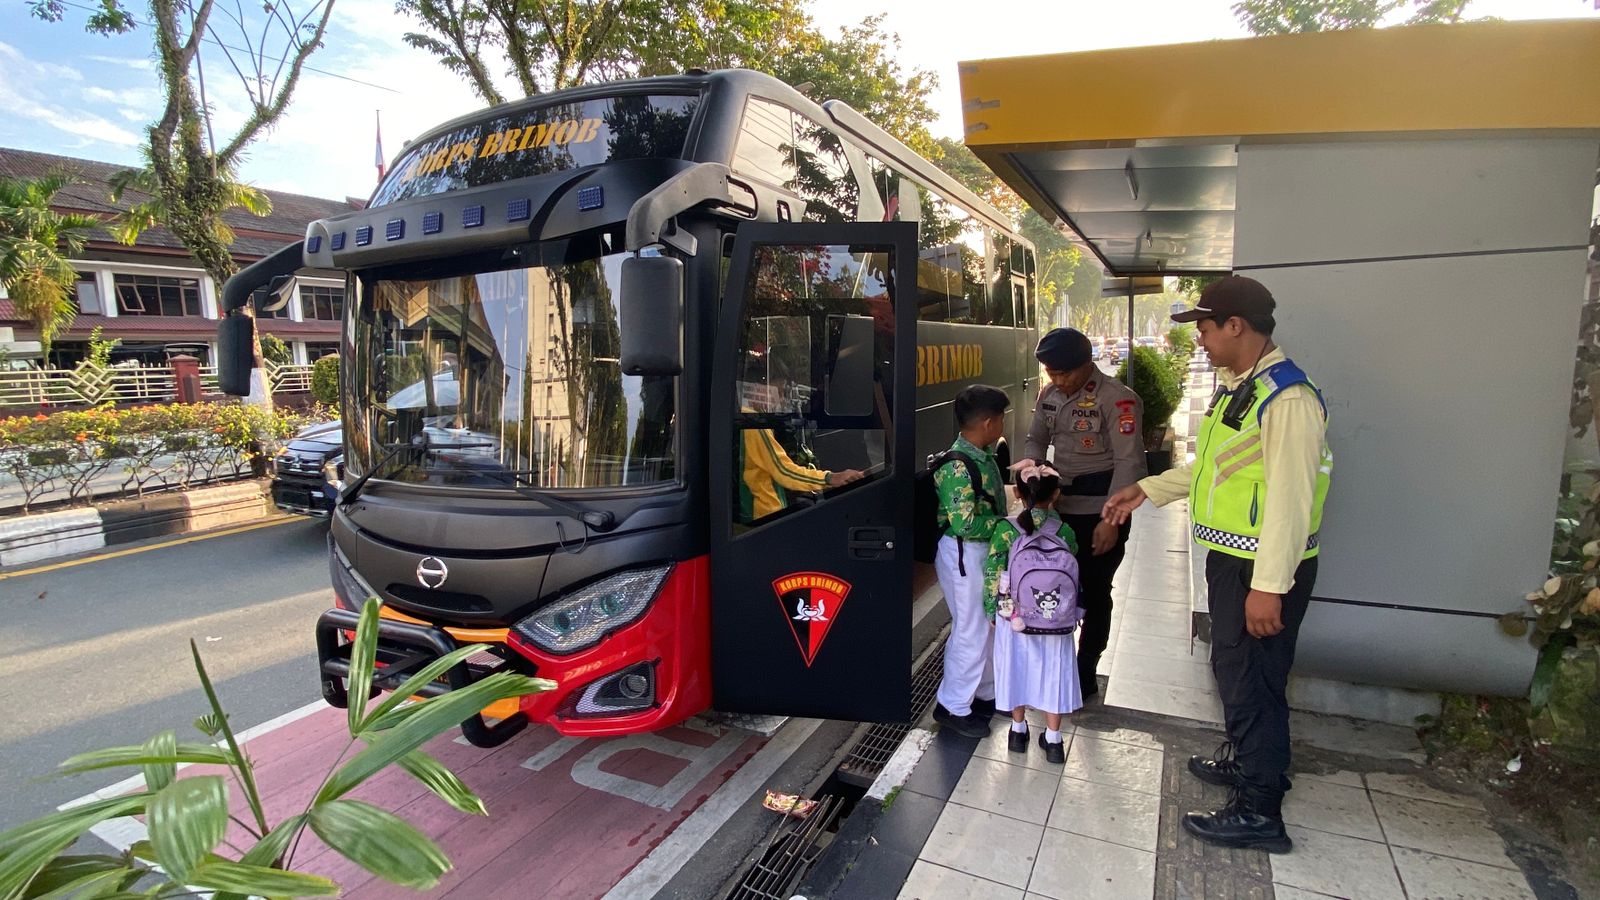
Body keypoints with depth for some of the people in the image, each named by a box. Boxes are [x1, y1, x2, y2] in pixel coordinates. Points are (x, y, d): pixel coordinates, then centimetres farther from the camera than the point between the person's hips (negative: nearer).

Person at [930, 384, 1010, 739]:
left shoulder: (983, 454, 3)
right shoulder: (958, 467, -26)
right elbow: (965, 524, -27)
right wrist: (1008, 522, -18)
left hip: (984, 550, 9)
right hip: (963, 554, -9)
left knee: (987, 625, 21)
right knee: (971, 632, 2)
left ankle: (984, 693, 39)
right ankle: (953, 707, 19)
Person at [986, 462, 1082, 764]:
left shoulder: (1005, 529, -14)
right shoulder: (1064, 531, -10)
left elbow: (993, 575, -9)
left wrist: (991, 611, 2)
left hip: (1013, 616, 0)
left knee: (1016, 668, 16)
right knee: (1053, 671, 15)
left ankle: (1018, 730, 31)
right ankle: (1053, 740, 25)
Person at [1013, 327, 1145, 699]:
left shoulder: (1117, 398, -16)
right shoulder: (1050, 395, 4)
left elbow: (1129, 462, -19)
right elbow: (1036, 439, 15)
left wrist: (1111, 519, -23)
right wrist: (1030, 463, -9)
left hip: (1101, 512, -6)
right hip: (1059, 507, 6)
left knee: (1094, 592, 7)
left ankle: (1085, 673, 23)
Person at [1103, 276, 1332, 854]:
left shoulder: (1287, 399, -22)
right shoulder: (1237, 389, 11)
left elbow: (1290, 498, -25)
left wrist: (1268, 585, -25)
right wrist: (1146, 490, 19)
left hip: (1266, 569, -10)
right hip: (1232, 560, 10)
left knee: (1251, 679, 2)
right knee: (1231, 667, 23)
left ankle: (1259, 811, 18)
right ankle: (1243, 759, 45)